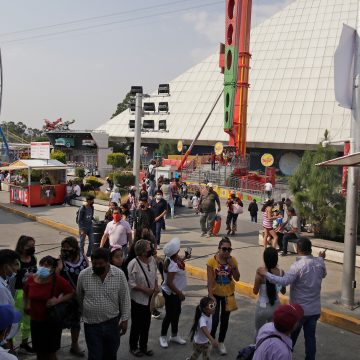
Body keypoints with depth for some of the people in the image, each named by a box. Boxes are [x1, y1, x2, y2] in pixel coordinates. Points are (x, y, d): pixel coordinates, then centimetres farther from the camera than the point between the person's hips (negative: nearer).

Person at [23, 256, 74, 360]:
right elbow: (26, 293, 16)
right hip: (35, 321, 4)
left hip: (52, 321, -4)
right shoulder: (31, 279, -7)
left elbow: (72, 293, -12)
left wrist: (58, 300, -24)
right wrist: (26, 305, 12)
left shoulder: (58, 280, -19)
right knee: (39, 351, 18)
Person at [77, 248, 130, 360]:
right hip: (91, 324, -1)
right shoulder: (83, 275, -11)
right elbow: (79, 298, 6)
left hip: (112, 323, 1)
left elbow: (124, 299, -3)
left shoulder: (119, 274, -11)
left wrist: (124, 320, -2)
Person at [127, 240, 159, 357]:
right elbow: (130, 283, -22)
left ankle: (143, 346, 37)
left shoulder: (152, 260, -3)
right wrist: (145, 289, -23)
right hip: (138, 299, -6)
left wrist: (156, 286, -3)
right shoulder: (133, 264, -24)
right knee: (137, 324, 10)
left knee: (146, 323, 19)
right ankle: (133, 347, 32)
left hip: (150, 298, 6)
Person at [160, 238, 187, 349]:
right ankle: (163, 336, 26)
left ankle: (174, 335, 36)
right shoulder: (172, 265, -33)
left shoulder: (172, 258, -7)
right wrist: (180, 293, -22)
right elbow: (169, 283, -31)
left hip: (175, 291, 9)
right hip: (170, 293, -9)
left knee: (176, 312, 20)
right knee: (170, 314, 6)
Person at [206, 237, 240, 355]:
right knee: (214, 320, -2)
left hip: (228, 294, 3)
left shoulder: (233, 260, -8)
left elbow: (237, 278, -9)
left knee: (224, 320, 14)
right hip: (215, 294, -3)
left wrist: (233, 265, -23)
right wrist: (210, 296, -19)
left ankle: (221, 342, 34)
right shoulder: (212, 261, -17)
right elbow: (210, 280, -16)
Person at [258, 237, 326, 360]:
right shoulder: (319, 262, -4)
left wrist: (266, 273, -26)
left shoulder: (298, 265, -24)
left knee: (291, 337, 14)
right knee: (310, 337, 14)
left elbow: (284, 281, -34)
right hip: (315, 309, 5)